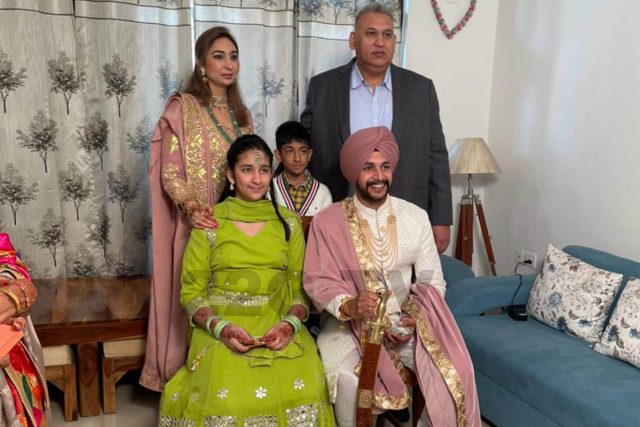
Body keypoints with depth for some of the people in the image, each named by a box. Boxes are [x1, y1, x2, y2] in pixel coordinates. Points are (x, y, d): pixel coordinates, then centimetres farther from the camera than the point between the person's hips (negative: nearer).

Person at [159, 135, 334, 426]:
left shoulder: (288, 223, 6)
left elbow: (300, 288, 7)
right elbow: (191, 293, 2)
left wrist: (290, 324, -12)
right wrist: (221, 327, -15)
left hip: (278, 328, 2)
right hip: (221, 330, -1)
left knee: (303, 391, -24)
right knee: (226, 398, -28)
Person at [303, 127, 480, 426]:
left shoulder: (416, 217, 1)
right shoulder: (328, 221, -6)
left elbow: (433, 281, 3)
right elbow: (317, 281, -8)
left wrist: (416, 320, -15)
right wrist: (348, 305, -29)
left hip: (405, 322, 2)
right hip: (349, 324, -2)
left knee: (451, 368, -21)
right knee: (348, 378, -30)